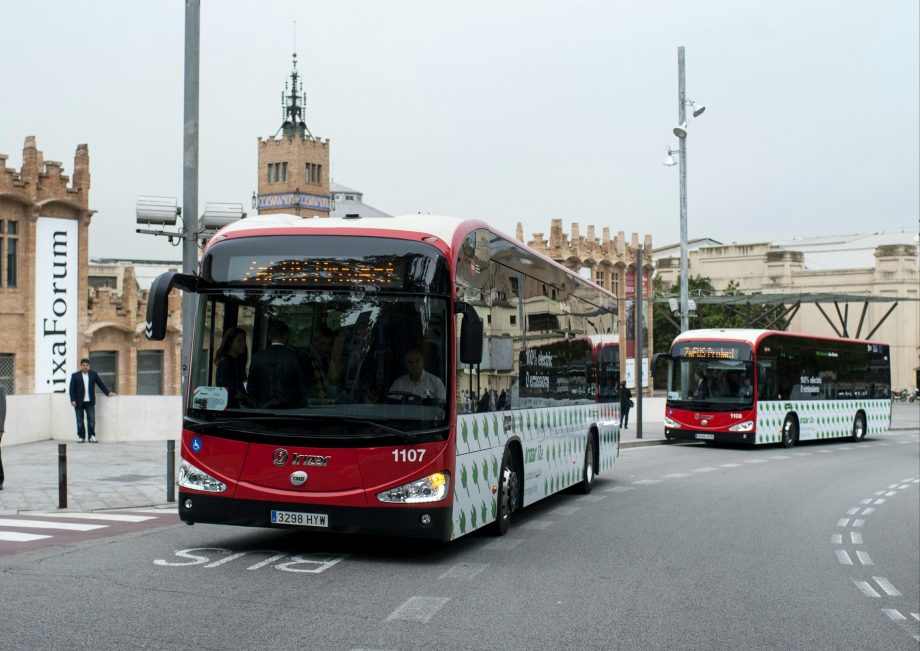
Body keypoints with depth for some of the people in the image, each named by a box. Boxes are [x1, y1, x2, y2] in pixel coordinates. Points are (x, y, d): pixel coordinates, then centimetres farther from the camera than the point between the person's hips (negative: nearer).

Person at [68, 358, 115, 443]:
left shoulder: (93, 374, 8)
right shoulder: (75, 376, 2)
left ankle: (92, 437, 0)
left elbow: (101, 383, 10)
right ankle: (81, 437, 10)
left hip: (90, 402, 1)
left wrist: (108, 392, 2)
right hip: (79, 402, -1)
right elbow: (72, 389, -2)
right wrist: (72, 400, -11)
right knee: (80, 421, 3)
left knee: (91, 420, -6)